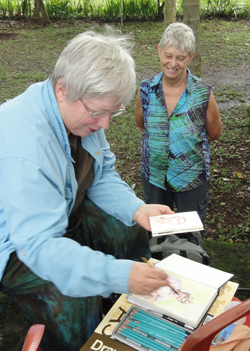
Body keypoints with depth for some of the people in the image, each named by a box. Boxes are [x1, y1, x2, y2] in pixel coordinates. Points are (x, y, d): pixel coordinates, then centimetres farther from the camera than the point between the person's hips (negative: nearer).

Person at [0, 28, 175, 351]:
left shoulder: (83, 112, -10)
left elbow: (102, 177, 0)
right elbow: (40, 245, -38)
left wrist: (136, 209, -17)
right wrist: (119, 275, -43)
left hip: (66, 214, 8)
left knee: (134, 231, 2)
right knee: (73, 305, -28)